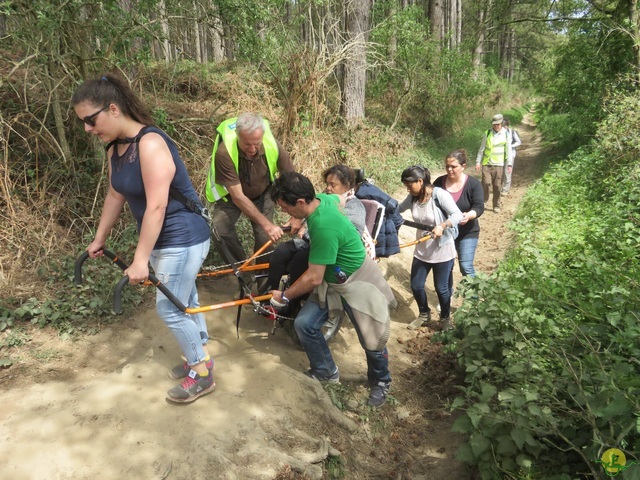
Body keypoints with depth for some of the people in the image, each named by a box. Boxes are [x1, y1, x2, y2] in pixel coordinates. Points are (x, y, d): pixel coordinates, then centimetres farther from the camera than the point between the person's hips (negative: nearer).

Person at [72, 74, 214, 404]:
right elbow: (116, 195, 15)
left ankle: (202, 374, 17)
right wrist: (99, 239, 23)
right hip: (160, 238, 9)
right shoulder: (115, 148, 4)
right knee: (184, 299, 19)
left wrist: (140, 260, -26)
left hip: (183, 238, -9)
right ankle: (200, 355, 37)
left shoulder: (150, 143, -25)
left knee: (169, 308, -1)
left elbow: (156, 207, -28)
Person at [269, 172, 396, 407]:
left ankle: (381, 382, 35)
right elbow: (337, 199, 18)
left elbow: (313, 279, -28)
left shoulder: (324, 227, -36)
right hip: (330, 282, 9)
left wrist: (284, 296, -13)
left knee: (372, 339, 6)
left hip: (357, 283, -8)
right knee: (304, 324, -1)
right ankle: (326, 372, 21)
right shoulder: (321, 199, -10)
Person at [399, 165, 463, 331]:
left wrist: (442, 226, -36)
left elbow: (458, 215, -22)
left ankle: (445, 319, 36)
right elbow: (398, 209, 12)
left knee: (441, 288, 9)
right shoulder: (413, 197, -4)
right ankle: (424, 314, 40)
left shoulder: (439, 194, -20)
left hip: (442, 251, -5)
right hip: (421, 250, 5)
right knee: (416, 286, 12)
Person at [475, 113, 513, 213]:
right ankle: (483, 200, 11)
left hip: (499, 165, 0)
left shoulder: (506, 134, 1)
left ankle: (497, 206, 17)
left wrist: (509, 164, -4)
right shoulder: (487, 133, 1)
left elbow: (508, 150, 2)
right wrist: (478, 162, 2)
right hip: (487, 164, 0)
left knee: (497, 186, 4)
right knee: (486, 183, -12)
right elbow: (482, 148, 6)